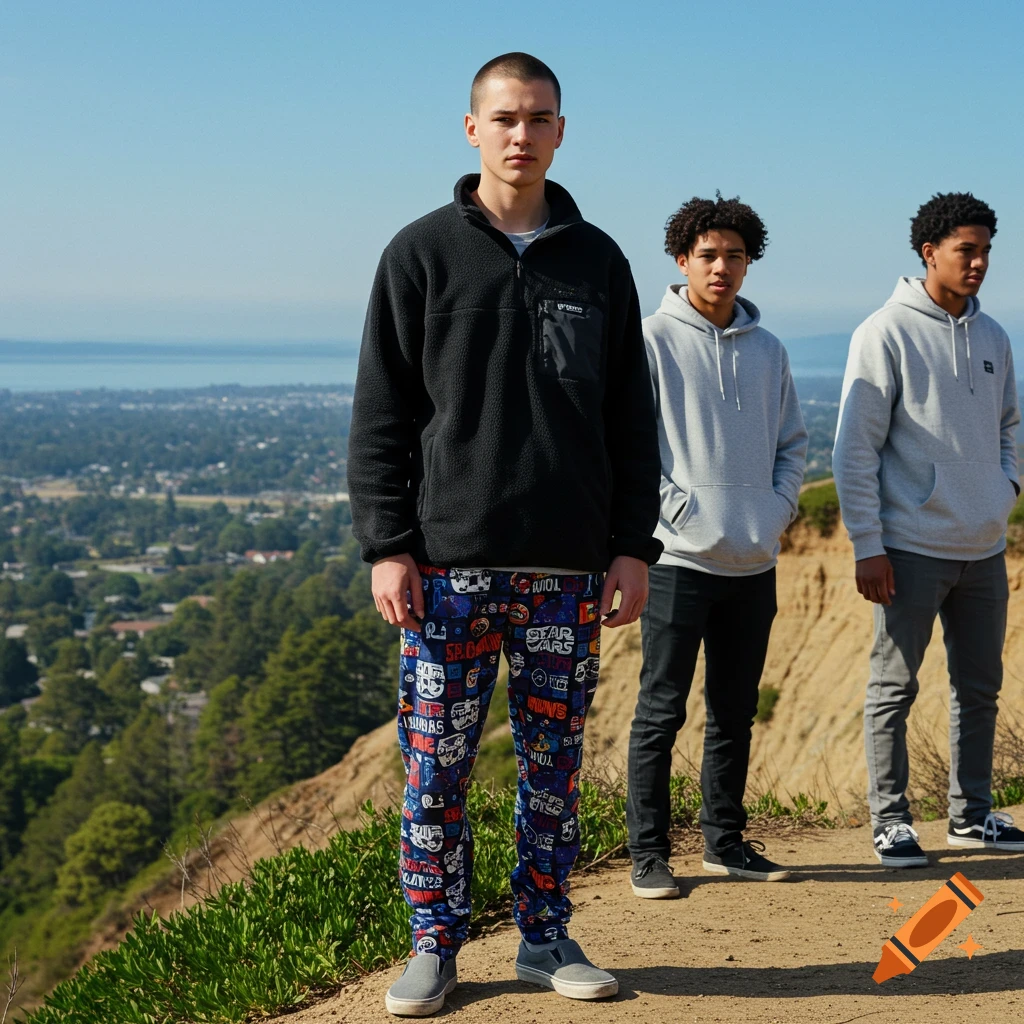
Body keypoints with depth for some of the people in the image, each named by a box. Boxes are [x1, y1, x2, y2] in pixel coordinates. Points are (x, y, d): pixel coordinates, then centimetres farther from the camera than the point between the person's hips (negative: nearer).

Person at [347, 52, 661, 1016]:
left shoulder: (598, 260, 10)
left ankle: (547, 938, 21)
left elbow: (631, 419, 11)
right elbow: (380, 414, 0)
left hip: (568, 568, 2)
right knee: (434, 763, 1)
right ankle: (433, 945, 14)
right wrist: (385, 545, -8)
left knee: (554, 762, 9)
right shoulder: (421, 254, 2)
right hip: (449, 559, -2)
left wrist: (634, 544, 3)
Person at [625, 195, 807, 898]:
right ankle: (649, 853, 5)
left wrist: (780, 508, 4)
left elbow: (793, 442, 20)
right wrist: (676, 508, -14)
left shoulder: (768, 350, 13)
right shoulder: (653, 340, -3)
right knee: (662, 709, -2)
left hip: (754, 560, 5)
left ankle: (726, 841, 23)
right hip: (680, 555, -5)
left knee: (736, 711, 12)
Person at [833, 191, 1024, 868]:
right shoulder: (886, 334, -9)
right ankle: (891, 819, 10)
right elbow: (855, 448, -10)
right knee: (895, 688, 1)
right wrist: (867, 545, -13)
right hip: (912, 548, -6)